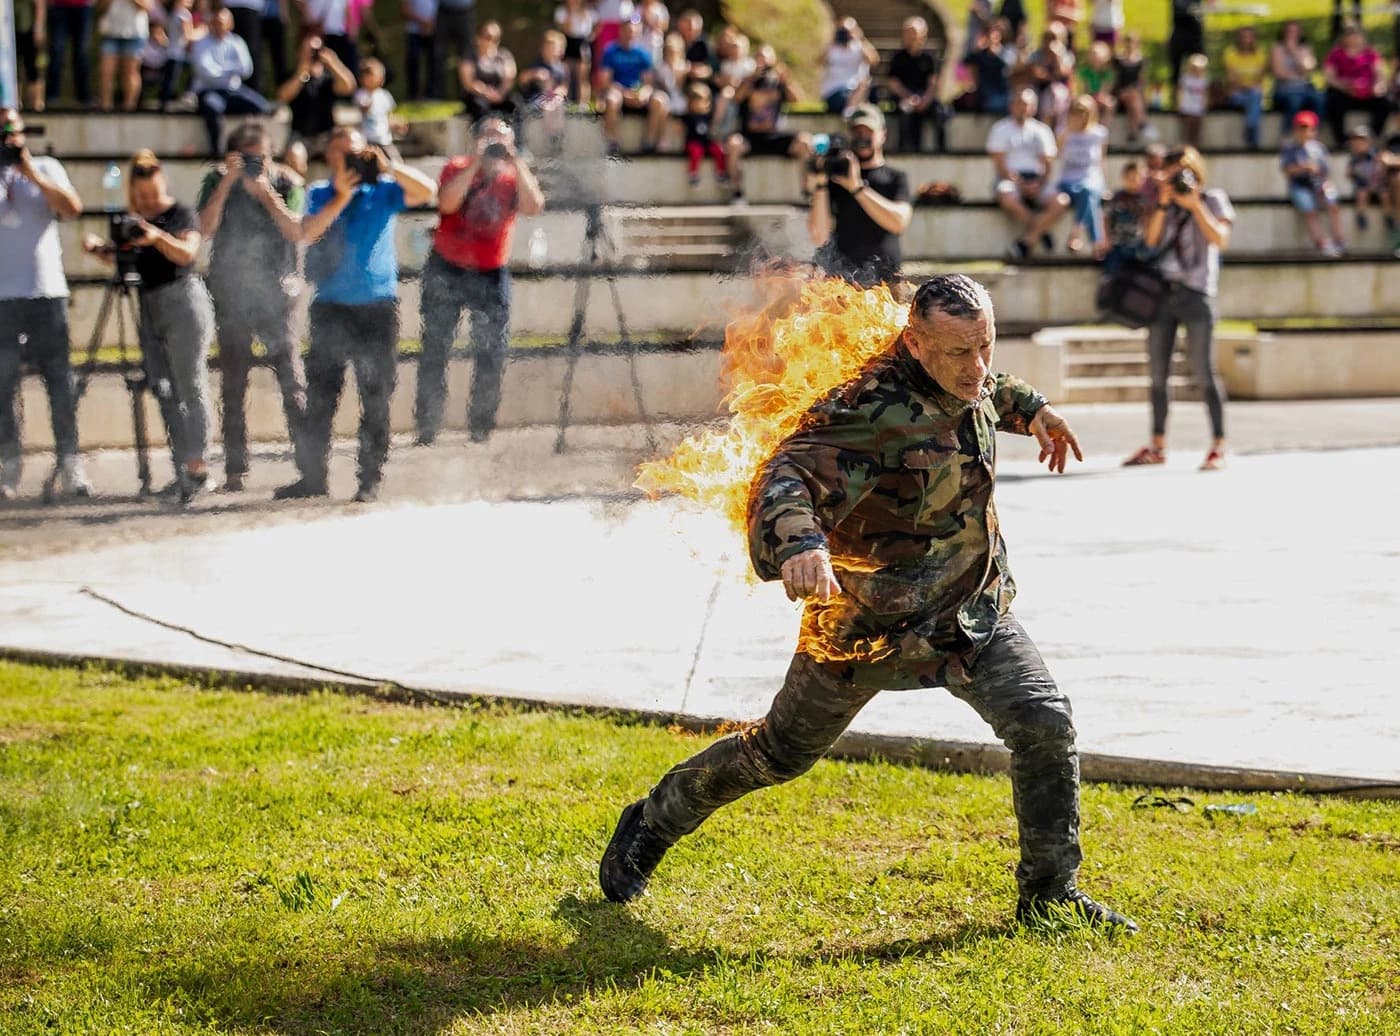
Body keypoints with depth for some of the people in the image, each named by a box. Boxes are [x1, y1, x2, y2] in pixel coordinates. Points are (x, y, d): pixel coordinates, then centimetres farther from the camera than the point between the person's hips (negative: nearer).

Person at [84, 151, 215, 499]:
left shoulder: (182, 215, -1)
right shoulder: (135, 224, 18)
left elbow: (187, 253, -16)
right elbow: (122, 260, 21)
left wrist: (159, 237, -34)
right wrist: (100, 248, 1)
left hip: (183, 301, -7)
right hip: (149, 307, 7)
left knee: (190, 385, -11)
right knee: (164, 391, 4)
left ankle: (198, 467, -15)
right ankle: (182, 471, 4)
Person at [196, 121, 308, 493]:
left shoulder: (287, 182, 1)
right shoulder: (217, 181, 3)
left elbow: (296, 231, -11)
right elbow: (206, 228, -11)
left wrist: (264, 192, -18)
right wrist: (227, 183, -16)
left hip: (276, 291, -1)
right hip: (230, 292, 1)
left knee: (292, 378, -9)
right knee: (233, 385, 3)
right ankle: (235, 470, 7)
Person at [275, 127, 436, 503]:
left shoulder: (383, 191, 7)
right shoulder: (319, 195, 9)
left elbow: (426, 192, -8)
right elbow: (308, 233, -8)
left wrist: (388, 167, -18)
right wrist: (341, 197, -16)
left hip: (378, 306, -1)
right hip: (331, 306, 1)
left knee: (376, 398, 1)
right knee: (319, 396, 3)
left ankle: (370, 479, 6)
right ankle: (312, 475, 11)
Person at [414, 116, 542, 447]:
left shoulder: (515, 178, 4)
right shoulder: (458, 168, 0)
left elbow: (534, 207, -16)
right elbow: (447, 203, -19)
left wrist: (516, 162, -18)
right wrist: (477, 162, -20)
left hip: (492, 274, 1)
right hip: (447, 270, -1)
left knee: (492, 353, -2)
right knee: (435, 350, 0)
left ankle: (481, 425, 6)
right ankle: (427, 426, 5)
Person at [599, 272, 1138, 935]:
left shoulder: (964, 380, -4)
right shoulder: (874, 409, -30)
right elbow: (789, 474, -44)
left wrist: (1029, 408, 26)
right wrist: (797, 542, -61)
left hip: (972, 608, 6)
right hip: (869, 622, -6)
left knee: (1045, 725, -12)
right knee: (782, 753, 12)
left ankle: (1049, 890, 4)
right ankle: (652, 825, 36)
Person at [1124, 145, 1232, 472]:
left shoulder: (1212, 199, 5)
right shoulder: (1164, 203, 16)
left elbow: (1220, 239, -9)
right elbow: (1150, 239, 2)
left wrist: (1194, 205, -14)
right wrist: (1162, 204, -8)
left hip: (1195, 293, -5)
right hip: (1162, 290, 5)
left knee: (1205, 372, -10)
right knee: (1158, 372, 7)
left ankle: (1218, 447, -9)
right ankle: (1158, 446, 15)